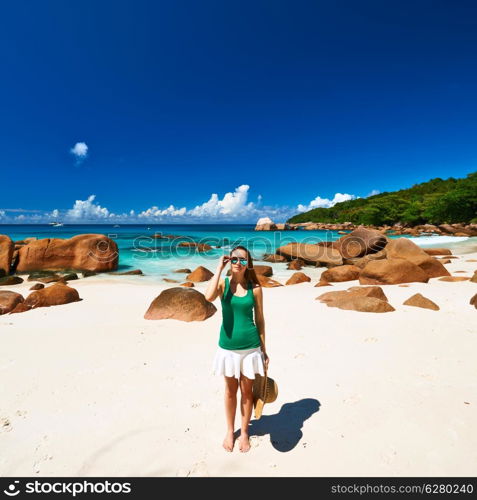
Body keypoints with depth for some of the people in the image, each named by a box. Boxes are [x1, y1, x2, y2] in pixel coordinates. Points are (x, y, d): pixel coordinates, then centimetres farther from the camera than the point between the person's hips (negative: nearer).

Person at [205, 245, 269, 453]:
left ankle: (244, 432, 40)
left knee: (247, 391, 16)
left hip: (250, 347, 0)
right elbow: (209, 297, -31)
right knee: (230, 390, 18)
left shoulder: (255, 288, -6)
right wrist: (219, 267, -23)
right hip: (228, 346, 0)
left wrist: (264, 350, 5)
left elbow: (260, 319, 1)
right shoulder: (223, 282, -8)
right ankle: (230, 431, 42)